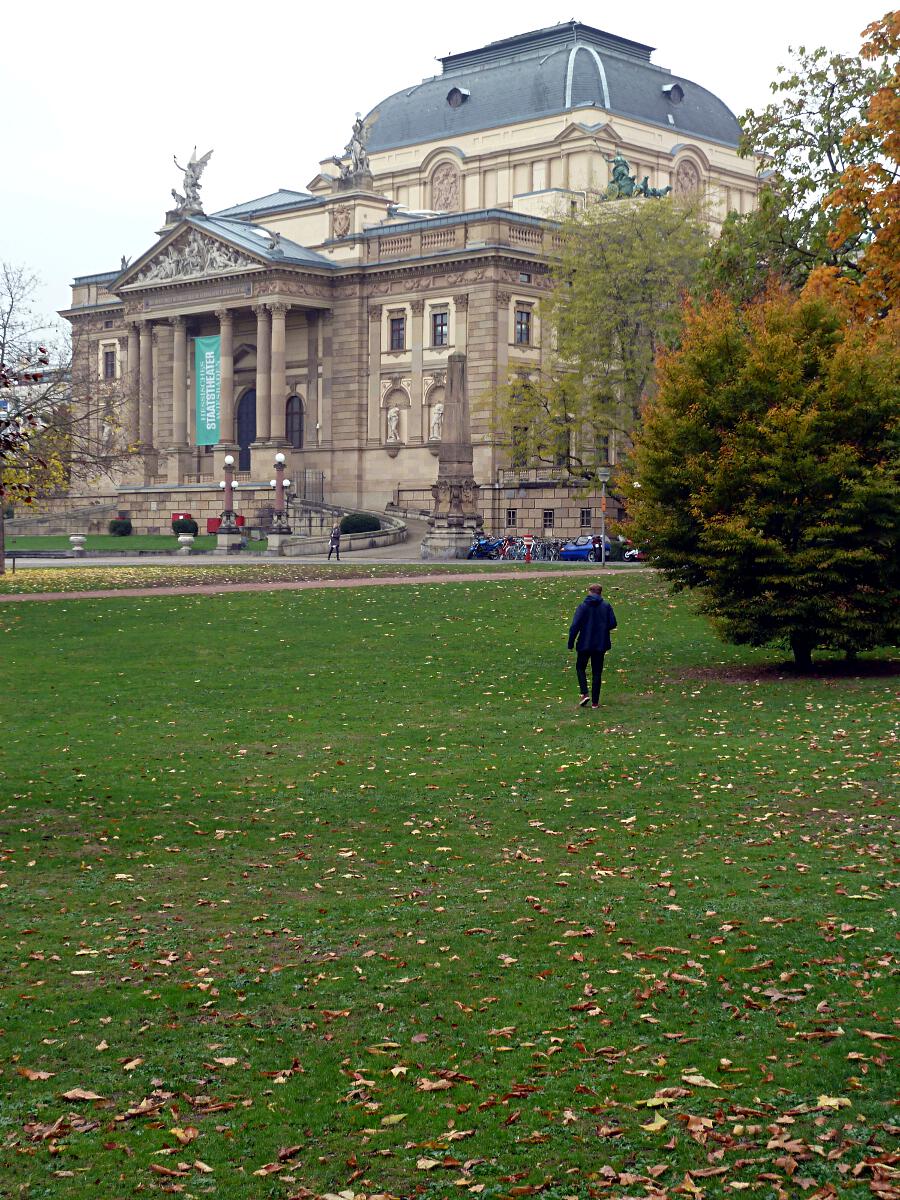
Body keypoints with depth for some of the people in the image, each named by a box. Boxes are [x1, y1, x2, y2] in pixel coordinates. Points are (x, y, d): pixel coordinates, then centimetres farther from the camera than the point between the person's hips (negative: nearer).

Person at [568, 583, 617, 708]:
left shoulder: (583, 606, -7)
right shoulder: (606, 606, -2)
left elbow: (575, 625, -11)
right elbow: (613, 623, -2)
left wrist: (570, 643, -4)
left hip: (585, 644, -2)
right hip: (600, 645, 2)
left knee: (580, 668, 15)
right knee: (597, 672, 9)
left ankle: (584, 694, -4)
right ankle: (595, 701, 8)